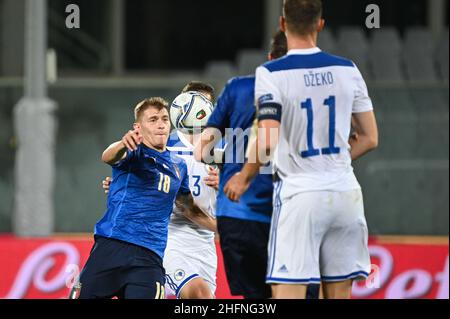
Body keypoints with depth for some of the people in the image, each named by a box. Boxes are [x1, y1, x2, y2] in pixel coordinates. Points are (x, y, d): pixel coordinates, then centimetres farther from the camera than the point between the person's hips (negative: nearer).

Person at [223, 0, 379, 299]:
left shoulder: (271, 74, -8)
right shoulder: (347, 70, 6)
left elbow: (267, 143, -16)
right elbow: (370, 138, 11)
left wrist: (244, 178, 0)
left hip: (299, 195, -4)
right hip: (345, 193, 4)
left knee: (287, 293, -7)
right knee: (339, 294, 10)